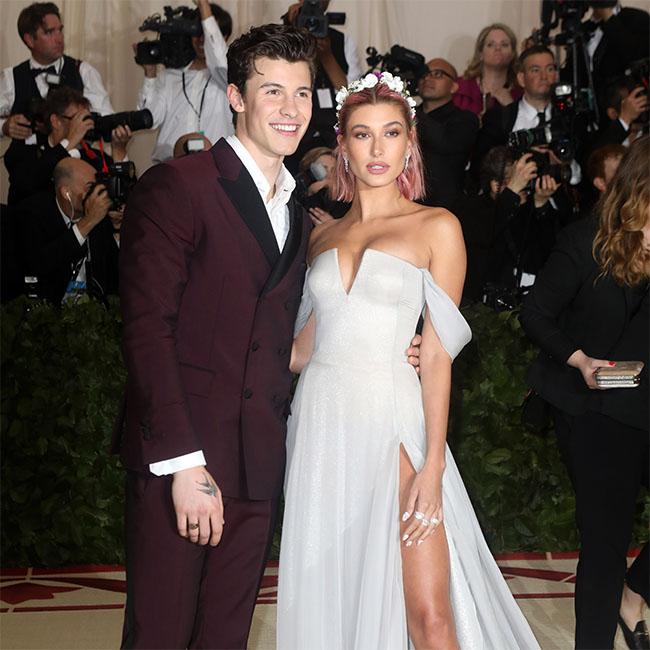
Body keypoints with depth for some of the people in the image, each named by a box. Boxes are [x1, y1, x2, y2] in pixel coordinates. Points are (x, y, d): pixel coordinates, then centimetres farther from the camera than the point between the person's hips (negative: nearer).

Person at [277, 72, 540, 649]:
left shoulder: (437, 227, 1)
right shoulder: (323, 237, 13)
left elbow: (438, 355, -4)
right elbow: (303, 347, 15)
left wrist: (433, 466, -10)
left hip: (391, 423, -4)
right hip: (322, 422, 4)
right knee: (328, 600, 6)